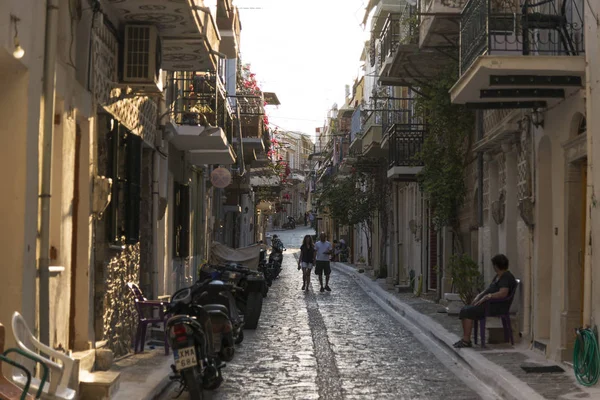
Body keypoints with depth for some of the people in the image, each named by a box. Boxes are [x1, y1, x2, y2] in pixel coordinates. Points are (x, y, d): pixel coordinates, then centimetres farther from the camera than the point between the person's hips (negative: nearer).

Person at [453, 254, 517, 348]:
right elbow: (489, 289, 24)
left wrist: (487, 297, -23)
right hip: (490, 303, 10)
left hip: (498, 306, -10)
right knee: (464, 310, -2)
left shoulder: (506, 277, -13)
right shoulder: (498, 276, 20)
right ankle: (465, 339, -5)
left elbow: (503, 293, -27)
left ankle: (466, 340, -15)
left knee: (468, 312, -19)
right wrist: (479, 296, 7)